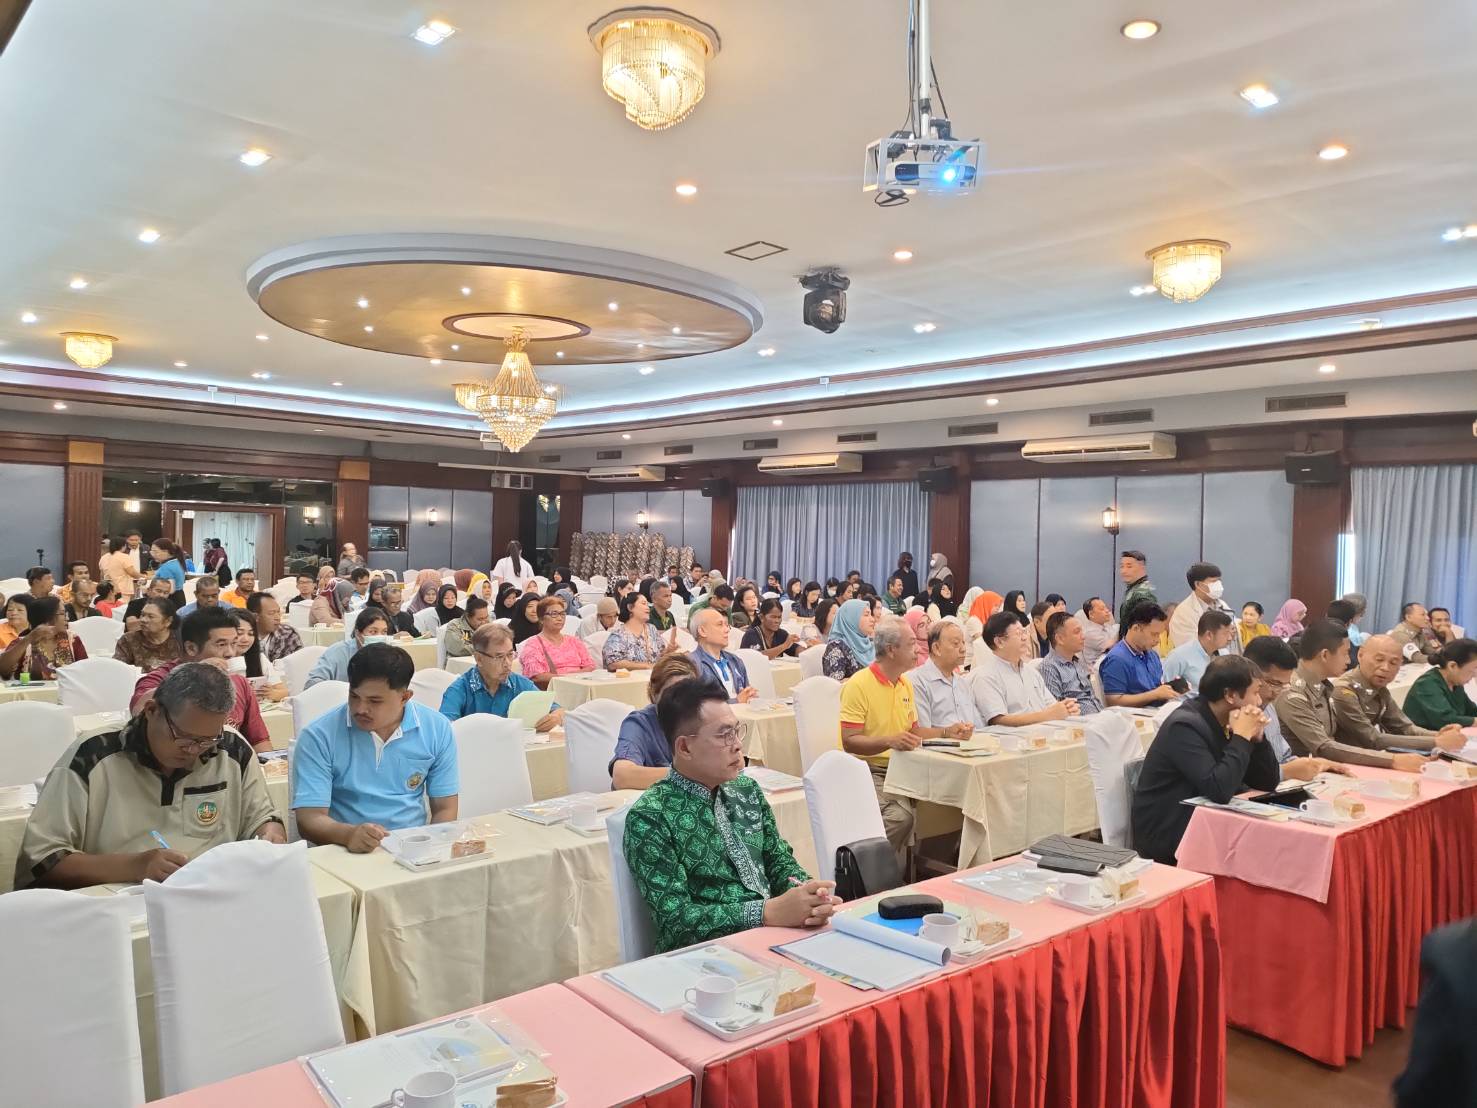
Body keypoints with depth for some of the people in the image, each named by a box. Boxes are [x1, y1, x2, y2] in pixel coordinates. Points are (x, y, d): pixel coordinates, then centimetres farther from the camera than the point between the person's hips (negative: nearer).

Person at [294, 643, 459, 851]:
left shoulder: (438, 729, 1)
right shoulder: (318, 737, -5)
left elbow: (445, 809, 6)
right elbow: (309, 819, -10)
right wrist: (349, 834, -30)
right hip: (346, 854, -1)